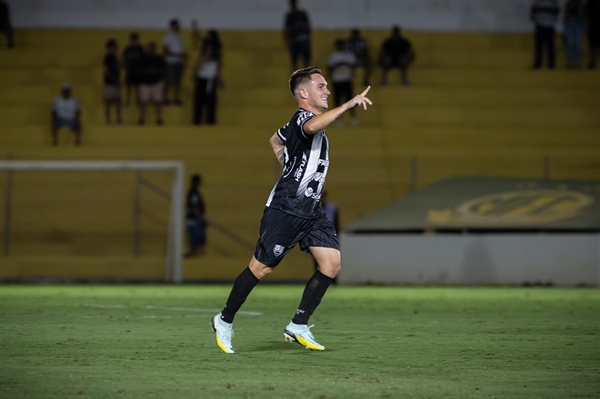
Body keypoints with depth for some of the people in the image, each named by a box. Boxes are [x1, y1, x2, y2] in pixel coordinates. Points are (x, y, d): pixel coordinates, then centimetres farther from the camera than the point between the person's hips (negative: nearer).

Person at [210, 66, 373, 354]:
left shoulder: (305, 122, 15)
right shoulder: (302, 118, -14)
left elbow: (276, 139, 34)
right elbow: (313, 126, -41)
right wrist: (349, 104, -46)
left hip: (311, 210, 9)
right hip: (285, 209, -9)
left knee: (332, 263, -5)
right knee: (261, 268, -1)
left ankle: (298, 327, 2)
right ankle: (224, 321, 16)